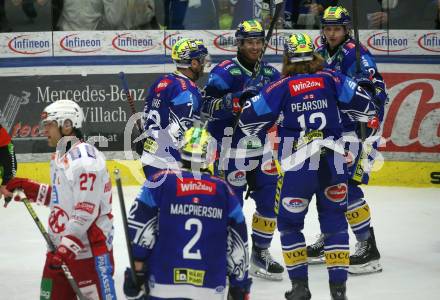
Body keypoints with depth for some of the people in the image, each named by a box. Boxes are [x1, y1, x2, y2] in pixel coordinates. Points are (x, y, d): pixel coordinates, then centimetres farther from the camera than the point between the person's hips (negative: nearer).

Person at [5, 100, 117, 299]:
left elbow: (86, 210, -23)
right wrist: (30, 189, 13)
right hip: (60, 245, 10)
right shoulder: (60, 157, 13)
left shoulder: (85, 158, -18)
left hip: (89, 247, -10)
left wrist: (68, 246, -25)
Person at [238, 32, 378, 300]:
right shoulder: (331, 80, 3)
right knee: (335, 222, 14)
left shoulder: (281, 87, 0)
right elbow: (365, 106, 3)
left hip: (299, 167, -2)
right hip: (334, 165, 2)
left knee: (289, 223, 13)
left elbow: (249, 119, 4)